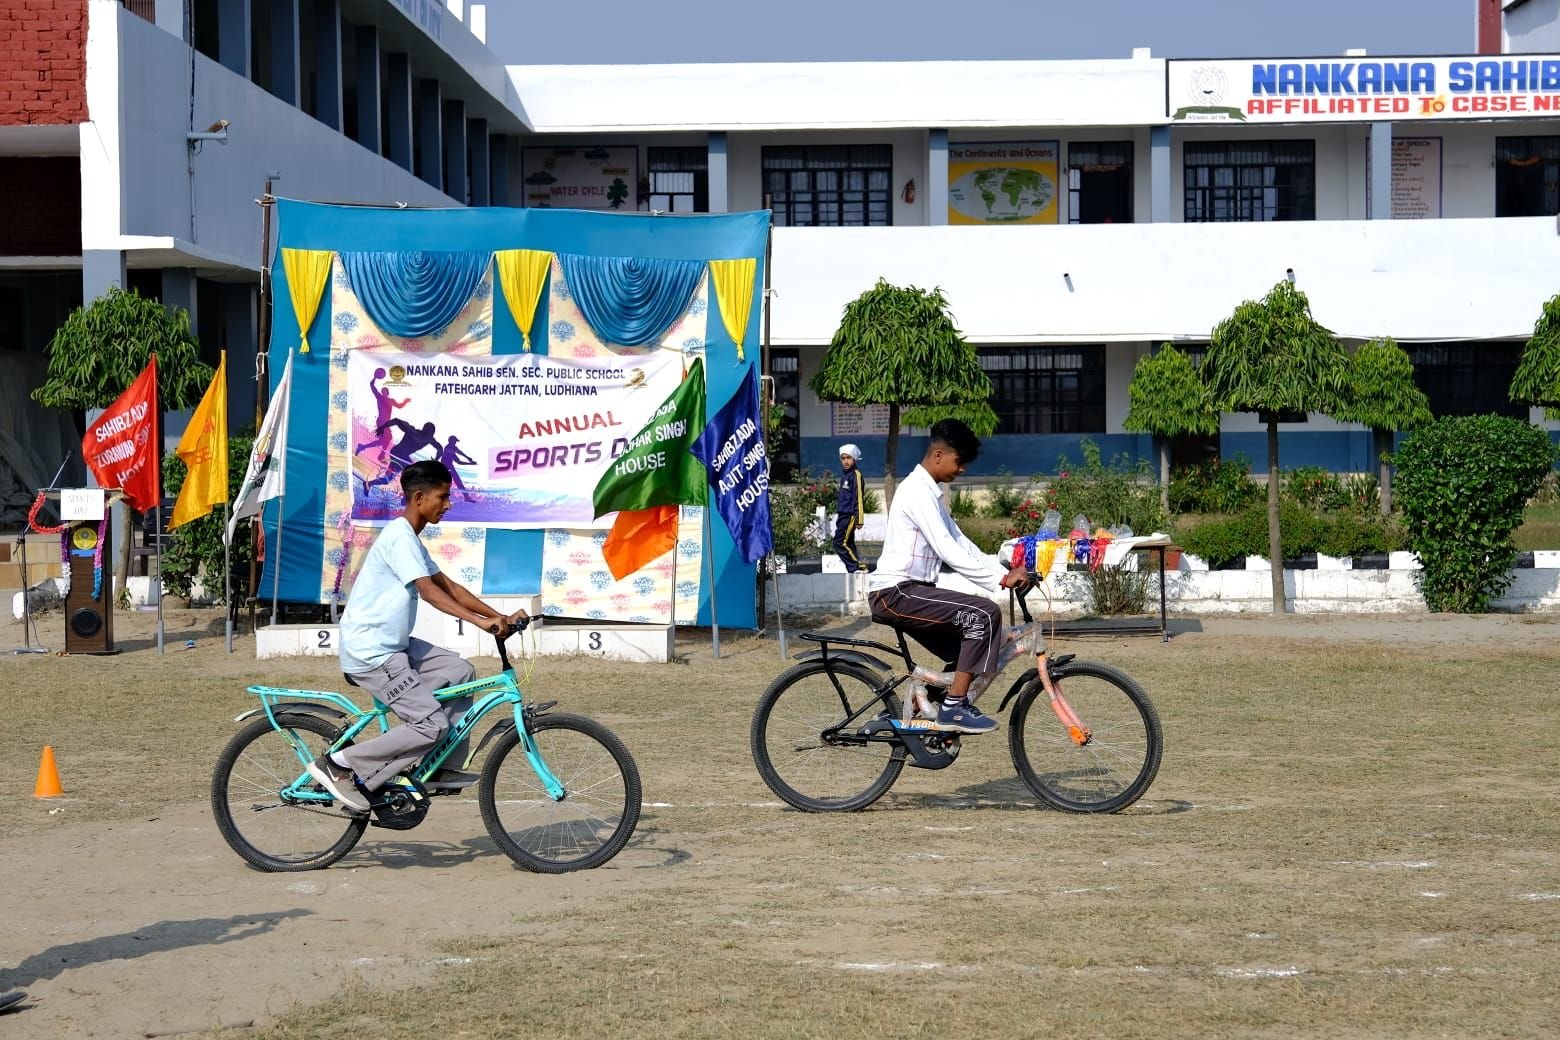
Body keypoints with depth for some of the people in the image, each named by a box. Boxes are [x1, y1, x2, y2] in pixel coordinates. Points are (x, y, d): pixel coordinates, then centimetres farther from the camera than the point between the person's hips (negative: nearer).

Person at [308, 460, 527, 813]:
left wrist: (499, 617, 6)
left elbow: (449, 586, 15)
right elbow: (429, 591, -27)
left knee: (459, 672, 10)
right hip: (370, 653, -10)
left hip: (392, 644, 10)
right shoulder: (400, 537, -16)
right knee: (432, 725, -14)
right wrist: (481, 622, -35)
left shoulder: (410, 539, 16)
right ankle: (339, 765, -9)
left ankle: (442, 770, 14)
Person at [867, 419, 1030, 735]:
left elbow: (960, 543, 18)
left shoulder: (929, 492, 19)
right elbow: (948, 551, -21)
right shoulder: (918, 491, -15)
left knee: (970, 645, 14)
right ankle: (954, 708, -17)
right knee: (984, 613, -19)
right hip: (896, 593, -10)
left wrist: (1004, 572, 7)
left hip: (905, 593, 10)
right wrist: (1000, 578, -19)